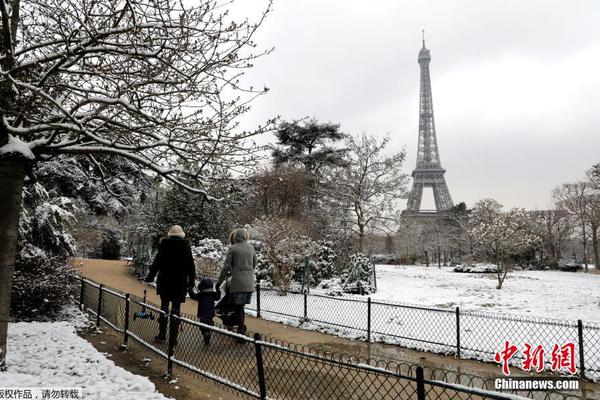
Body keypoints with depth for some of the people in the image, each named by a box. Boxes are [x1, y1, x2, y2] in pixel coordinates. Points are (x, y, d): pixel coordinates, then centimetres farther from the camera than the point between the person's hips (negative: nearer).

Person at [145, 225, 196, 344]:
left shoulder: (164, 246, -3)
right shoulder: (186, 247, -3)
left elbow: (156, 263, 0)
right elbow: (191, 267, 0)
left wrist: (150, 277, 9)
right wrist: (191, 282, 8)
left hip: (164, 282, 0)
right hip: (180, 283, 0)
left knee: (164, 307, 11)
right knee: (176, 309, 5)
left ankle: (162, 334, 12)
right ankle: (174, 336, 6)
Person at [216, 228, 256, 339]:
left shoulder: (232, 248, -5)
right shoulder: (251, 248, 9)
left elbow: (226, 267, -7)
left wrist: (219, 282, 2)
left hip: (238, 282, -5)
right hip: (249, 283, 5)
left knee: (238, 307, 2)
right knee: (241, 306, 15)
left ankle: (242, 331, 1)